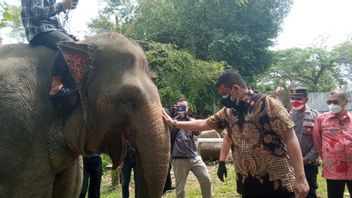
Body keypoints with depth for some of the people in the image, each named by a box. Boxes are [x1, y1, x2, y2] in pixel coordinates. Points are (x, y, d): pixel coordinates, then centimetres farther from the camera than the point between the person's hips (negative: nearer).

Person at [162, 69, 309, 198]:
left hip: (278, 182, -5)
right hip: (247, 184, 6)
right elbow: (203, 124, 20)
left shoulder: (267, 104, -12)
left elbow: (290, 139, -14)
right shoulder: (228, 112, 7)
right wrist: (173, 123, 18)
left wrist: (300, 178, -18)